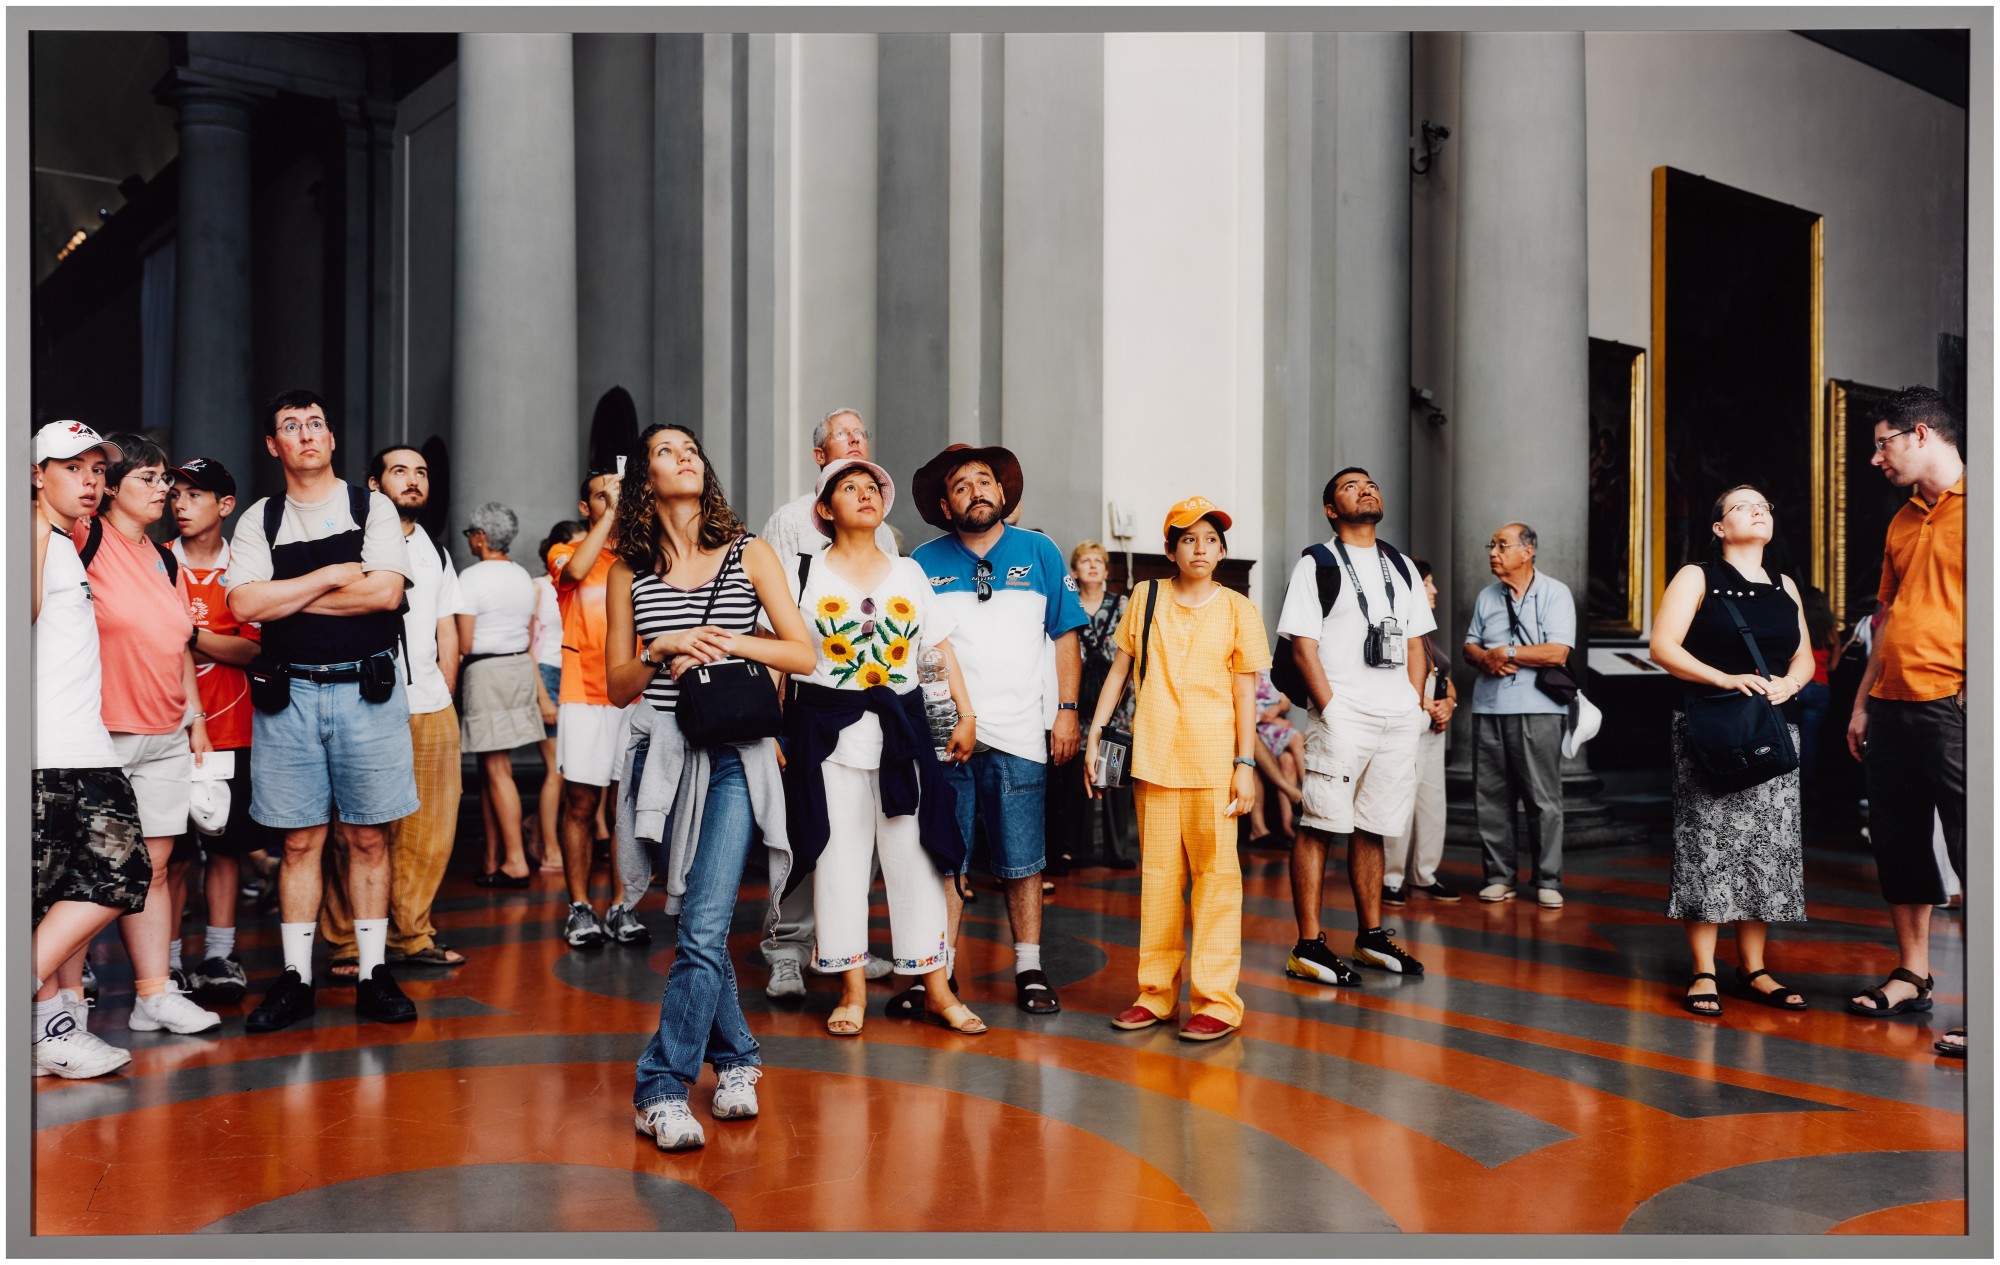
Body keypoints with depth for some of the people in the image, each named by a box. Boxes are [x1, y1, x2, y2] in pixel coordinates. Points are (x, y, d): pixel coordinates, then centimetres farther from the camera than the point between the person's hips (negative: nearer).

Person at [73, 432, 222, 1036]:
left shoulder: (166, 562, 15)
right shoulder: (86, 540, -5)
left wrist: (196, 720, 19)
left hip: (166, 738, 6)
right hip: (103, 734, -6)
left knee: (154, 867, 9)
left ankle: (156, 994, 15)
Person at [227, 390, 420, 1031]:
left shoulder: (373, 508, 5)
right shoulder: (258, 521, 8)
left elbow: (385, 591, -10)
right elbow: (245, 605, -7)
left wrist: (286, 598, -7)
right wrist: (334, 576, -10)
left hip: (367, 689, -1)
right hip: (289, 694, 1)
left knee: (368, 837, 4)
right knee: (300, 841, 6)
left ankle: (373, 974, 12)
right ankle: (296, 979, 14)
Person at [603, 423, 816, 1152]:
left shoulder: (748, 554, 5)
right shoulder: (630, 571, 8)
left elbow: (804, 655, 2)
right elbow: (617, 685, 7)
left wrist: (731, 643, -10)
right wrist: (664, 648, -10)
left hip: (734, 753, -2)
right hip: (664, 751, 2)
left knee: (704, 927, -12)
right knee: (700, 923, 9)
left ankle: (662, 1089, -5)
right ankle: (736, 1059, 25)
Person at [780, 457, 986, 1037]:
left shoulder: (909, 572, 11)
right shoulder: (805, 573, 4)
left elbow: (942, 647, 10)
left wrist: (967, 715, 3)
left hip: (901, 726, 2)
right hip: (827, 728, -1)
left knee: (914, 852, 2)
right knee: (840, 854, 3)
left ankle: (937, 987, 11)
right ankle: (853, 989, 14)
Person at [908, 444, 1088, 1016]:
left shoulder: (1039, 552, 7)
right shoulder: (925, 562, 7)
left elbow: (1065, 636, 8)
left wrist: (1067, 710, 1)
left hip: (1019, 733, 0)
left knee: (1022, 862, 5)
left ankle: (1029, 970, 16)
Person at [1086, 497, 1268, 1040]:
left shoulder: (1237, 609, 4)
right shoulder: (1146, 599, 8)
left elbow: (1245, 692, 2)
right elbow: (1119, 670, 12)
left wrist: (1246, 764, -3)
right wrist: (1094, 734, 6)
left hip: (1214, 760, -2)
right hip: (1154, 755, 2)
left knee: (1216, 874, -1)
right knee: (1157, 873, 8)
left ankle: (1216, 1000, 4)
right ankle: (1155, 993, 18)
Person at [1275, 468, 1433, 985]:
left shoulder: (1400, 567, 19)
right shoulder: (1316, 564, 1)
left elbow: (1414, 643, 21)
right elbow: (1302, 646, -6)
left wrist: (1416, 704, 9)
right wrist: (1329, 710, -13)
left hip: (1398, 721, 6)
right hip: (1343, 717, -6)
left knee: (1371, 828, 12)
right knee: (1318, 826, -7)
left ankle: (1371, 936, 22)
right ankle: (1308, 947, -3)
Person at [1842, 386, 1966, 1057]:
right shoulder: (1902, 522, 19)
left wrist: (1973, 686, -20)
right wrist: (1862, 702, 19)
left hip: (1951, 705, -8)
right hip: (1892, 706, 8)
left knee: (1971, 848, -7)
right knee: (1898, 843, 12)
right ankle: (1912, 977, 23)